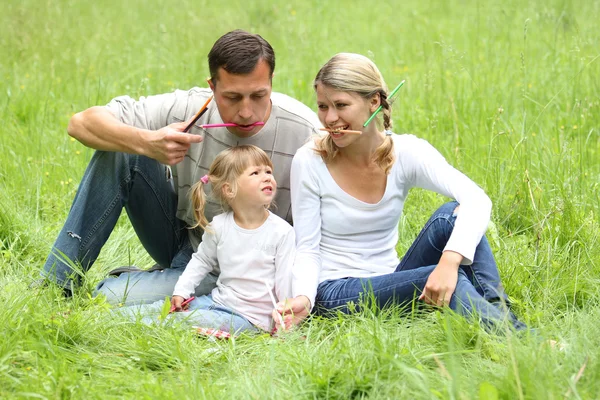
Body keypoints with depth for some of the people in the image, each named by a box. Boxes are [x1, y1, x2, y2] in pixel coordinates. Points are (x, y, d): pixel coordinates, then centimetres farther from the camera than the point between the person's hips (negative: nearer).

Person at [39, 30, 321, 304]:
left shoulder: (304, 133, -23)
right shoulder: (189, 107, -17)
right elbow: (81, 123, -17)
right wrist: (147, 142, -36)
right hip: (179, 232, 4)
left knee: (110, 297, -25)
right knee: (120, 150, -19)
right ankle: (57, 282, -10)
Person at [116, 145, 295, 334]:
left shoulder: (282, 232, -11)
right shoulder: (219, 226, 0)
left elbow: (285, 279, -9)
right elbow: (202, 260, 15)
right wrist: (182, 290, 5)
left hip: (249, 317, -5)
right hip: (217, 299, 5)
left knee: (190, 319, -24)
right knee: (169, 306, -5)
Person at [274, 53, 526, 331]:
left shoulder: (406, 152, -7)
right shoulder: (309, 162, -10)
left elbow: (477, 200, -23)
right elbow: (307, 249, -6)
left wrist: (450, 261, -41)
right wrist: (303, 298, -28)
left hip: (390, 282, 3)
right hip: (335, 293, -3)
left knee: (451, 215, -24)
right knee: (441, 279, -31)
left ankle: (499, 312, -28)